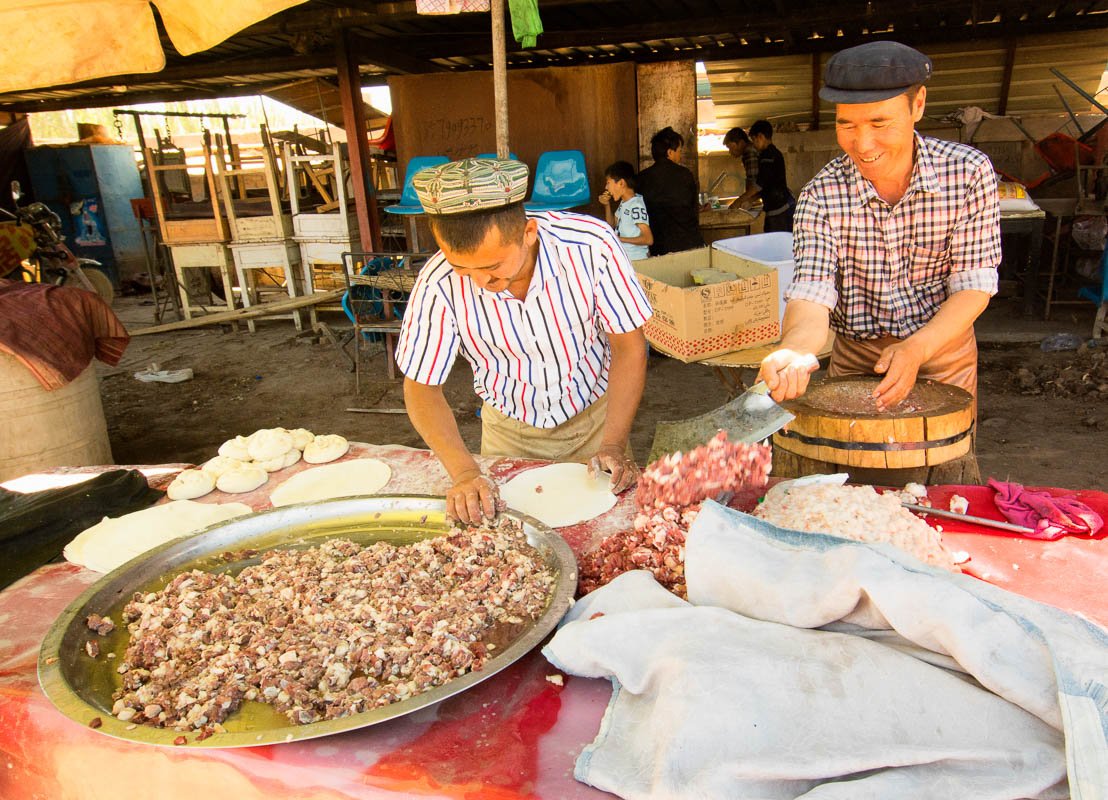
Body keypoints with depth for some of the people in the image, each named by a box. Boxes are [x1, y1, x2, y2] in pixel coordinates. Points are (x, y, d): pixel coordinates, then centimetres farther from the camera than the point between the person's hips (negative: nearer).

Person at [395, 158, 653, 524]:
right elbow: (421, 388, -16)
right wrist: (464, 472, -30)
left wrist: (614, 445, -24)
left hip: (595, 414, 0)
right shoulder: (437, 286, -28)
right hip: (510, 431, 1)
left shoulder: (592, 246, -28)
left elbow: (629, 345, -16)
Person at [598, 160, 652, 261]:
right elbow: (612, 224, 24)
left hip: (636, 260, -8)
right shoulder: (623, 203, 9)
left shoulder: (636, 206, -19)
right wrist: (607, 205, 8)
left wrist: (619, 238, -23)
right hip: (622, 258, 8)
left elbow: (648, 239, -23)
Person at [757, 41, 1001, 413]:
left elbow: (974, 287, -14)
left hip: (944, 352, 0)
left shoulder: (968, 173, -14)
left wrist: (916, 349, -32)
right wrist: (794, 349, -47)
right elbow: (811, 292, -24)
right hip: (855, 358, 0)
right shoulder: (821, 196, -16)